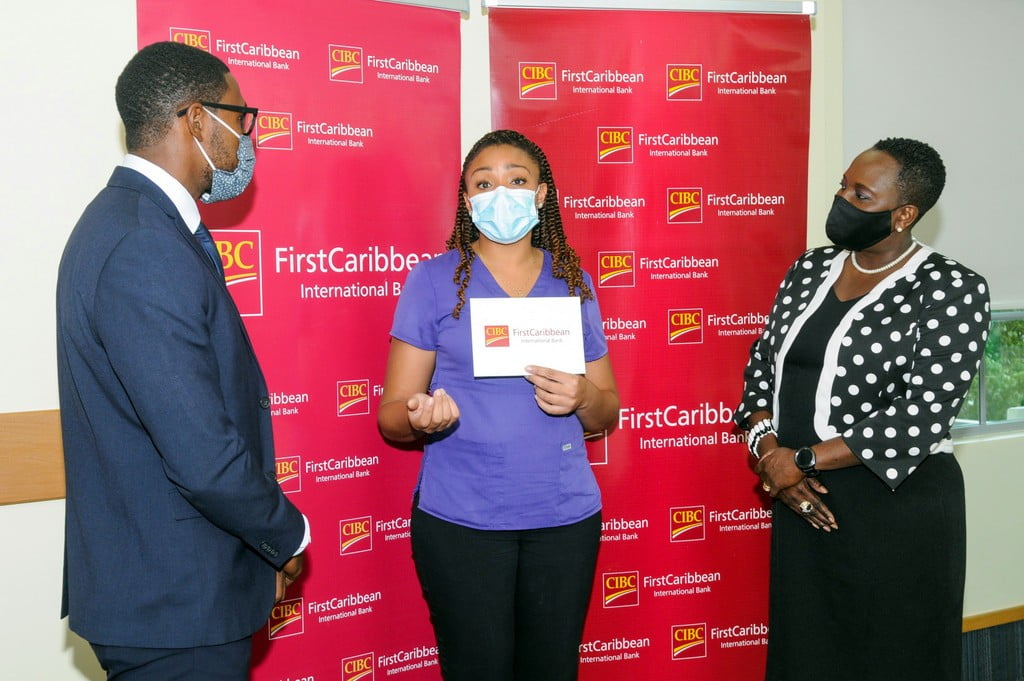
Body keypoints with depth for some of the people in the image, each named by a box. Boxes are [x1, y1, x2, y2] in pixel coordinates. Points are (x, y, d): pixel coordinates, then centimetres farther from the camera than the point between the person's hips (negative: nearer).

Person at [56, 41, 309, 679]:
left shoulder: (124, 219, 9)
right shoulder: (145, 250, -24)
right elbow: (204, 455, -28)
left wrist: (262, 545, 13)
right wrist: (288, 538, -10)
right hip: (175, 604, -10)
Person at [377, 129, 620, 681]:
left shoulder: (574, 283, 7)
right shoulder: (434, 279, -1)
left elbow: (607, 414, 11)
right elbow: (391, 414, -2)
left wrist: (583, 398, -12)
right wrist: (420, 417, -24)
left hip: (564, 515, 3)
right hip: (460, 518, -2)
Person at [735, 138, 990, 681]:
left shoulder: (952, 290, -11)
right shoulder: (811, 268, 6)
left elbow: (922, 416, -19)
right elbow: (762, 364, 8)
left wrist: (801, 459, -18)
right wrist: (768, 448, -9)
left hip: (897, 504, -5)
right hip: (801, 498, 6)